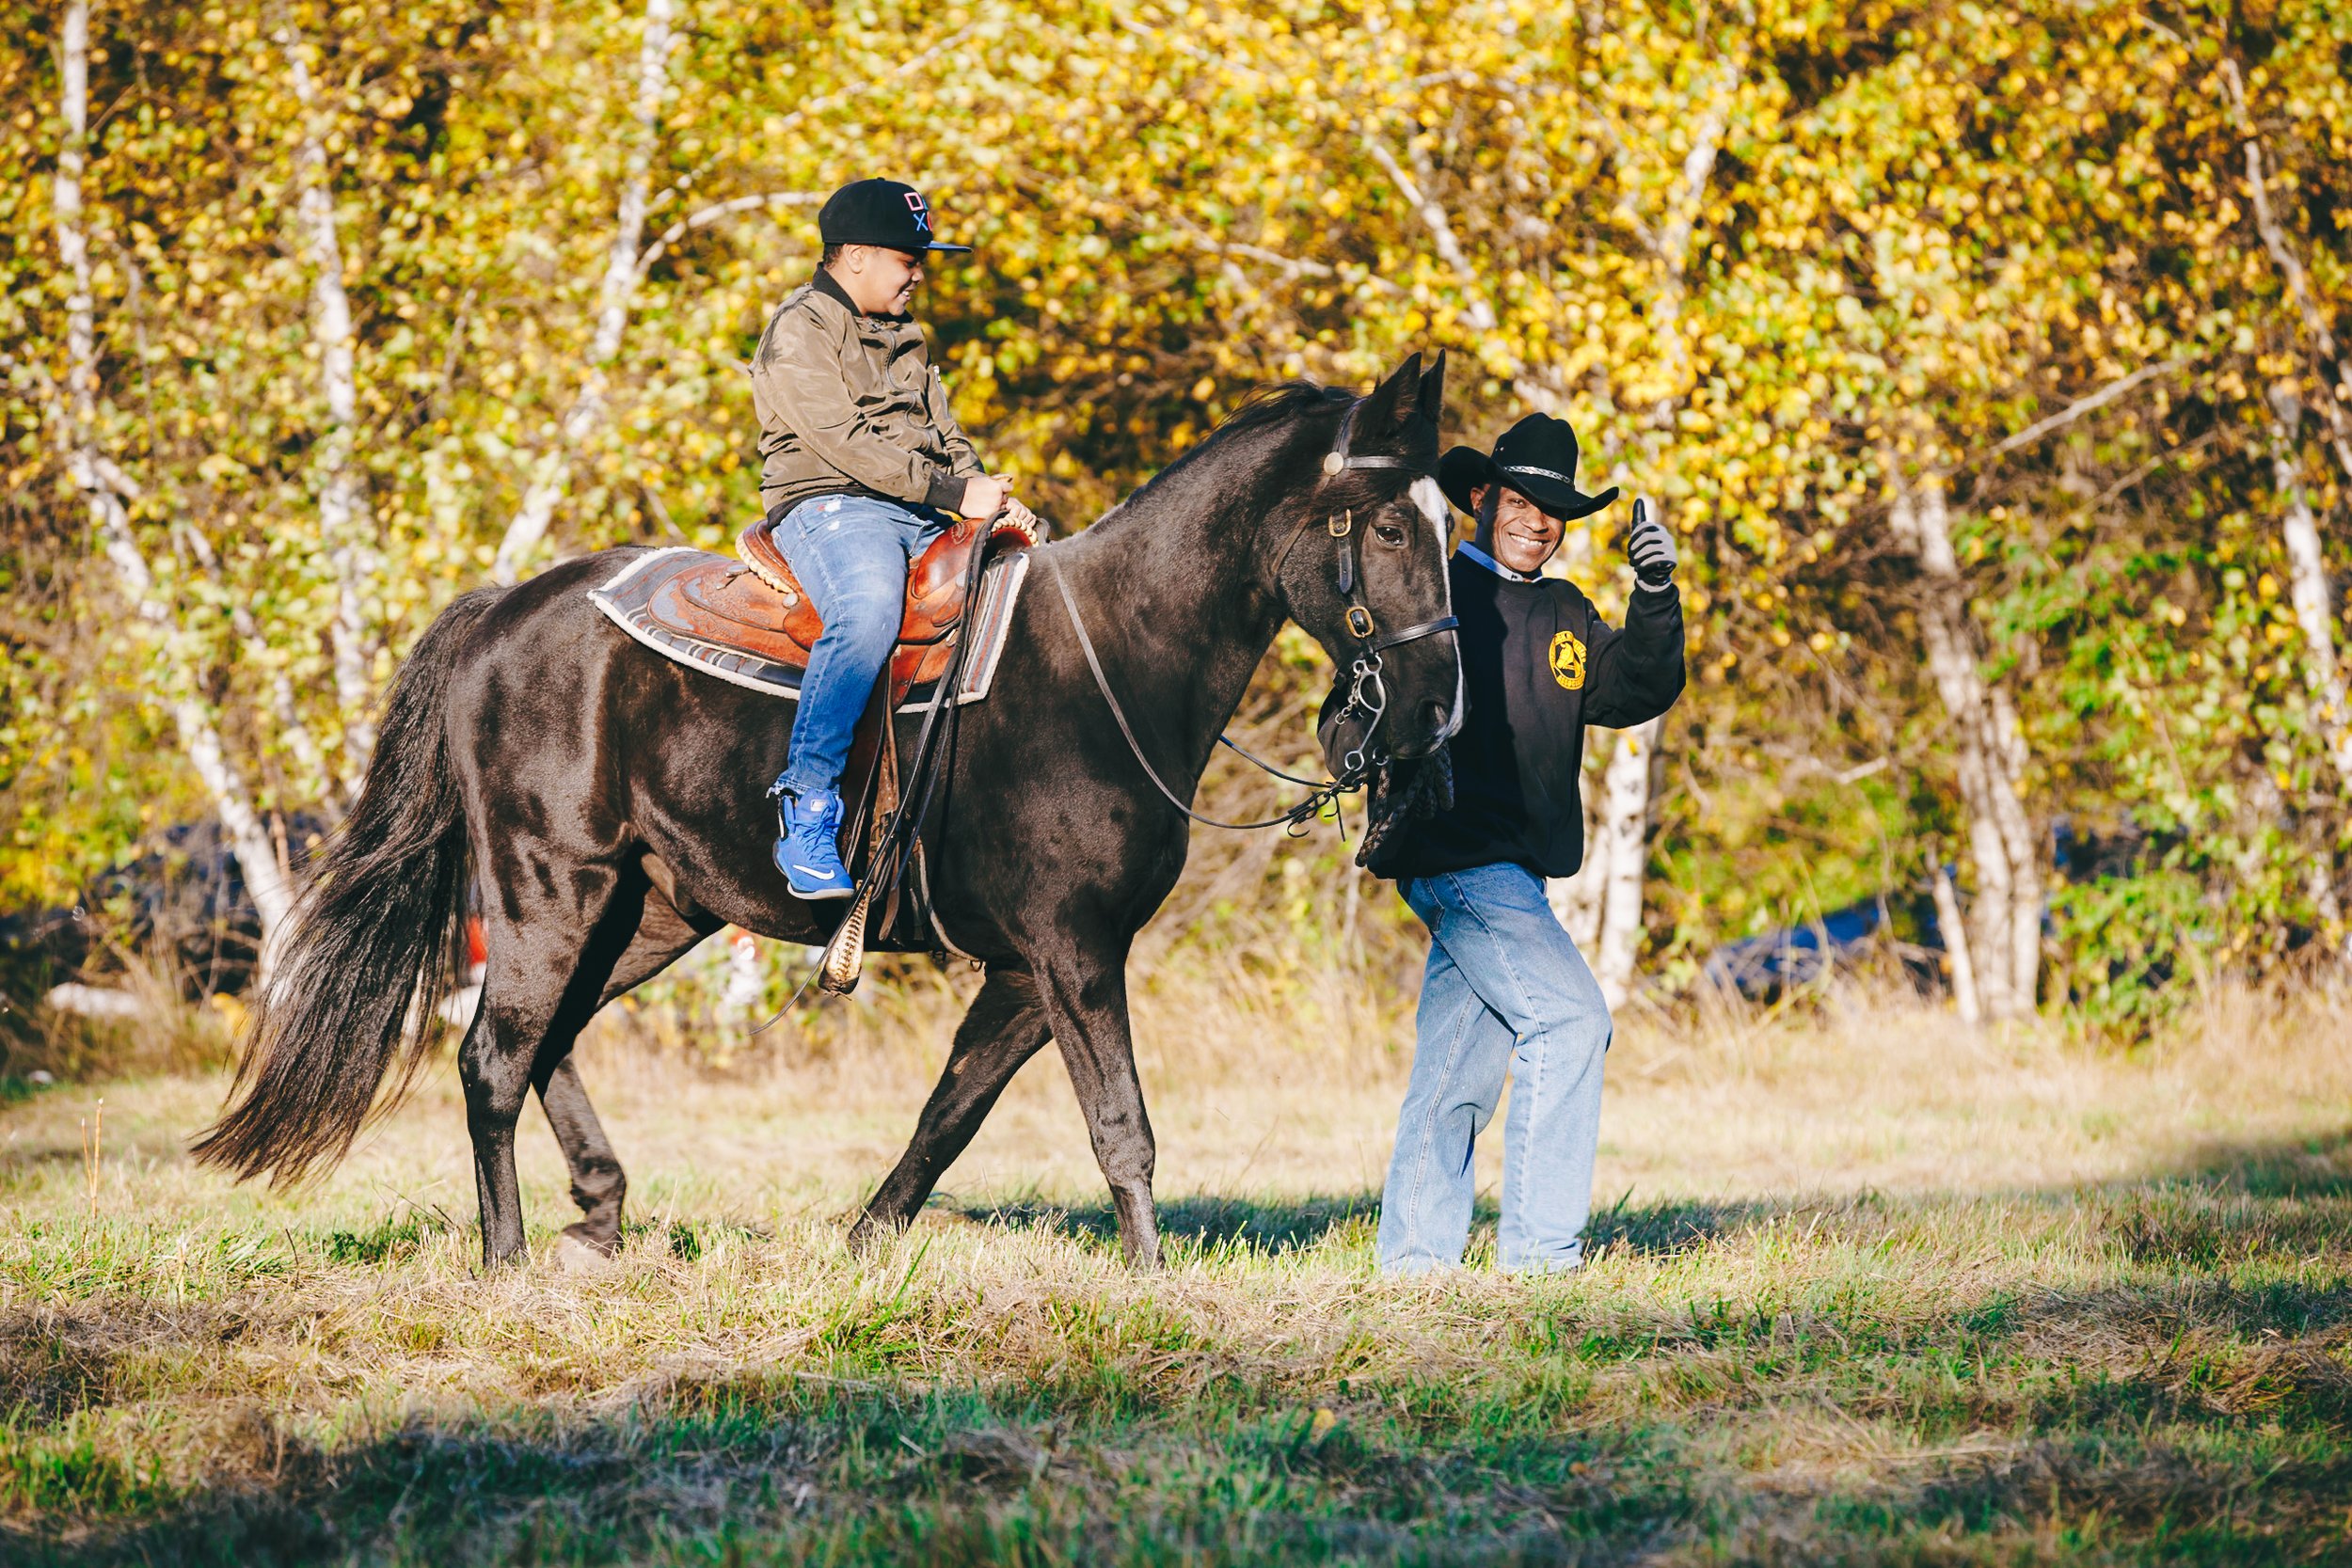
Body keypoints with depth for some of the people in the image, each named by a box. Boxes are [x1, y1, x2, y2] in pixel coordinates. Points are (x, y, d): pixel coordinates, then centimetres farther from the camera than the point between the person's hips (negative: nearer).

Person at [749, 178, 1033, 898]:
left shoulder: (901, 336, 24)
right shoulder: (798, 334, -4)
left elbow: (944, 437, 24)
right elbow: (848, 442, -15)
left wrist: (991, 498, 3)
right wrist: (954, 493, -19)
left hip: (920, 517, 9)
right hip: (828, 507, -9)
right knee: (869, 610, -38)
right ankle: (806, 804, -39)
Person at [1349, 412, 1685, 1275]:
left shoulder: (1564, 615, 17)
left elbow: (1636, 692, 6)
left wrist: (1656, 596, -7)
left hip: (1513, 870, 8)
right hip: (1455, 856, -8)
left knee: (1459, 1071, 9)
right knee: (1568, 1015, -17)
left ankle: (1412, 1256, 14)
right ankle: (1539, 1251, -17)